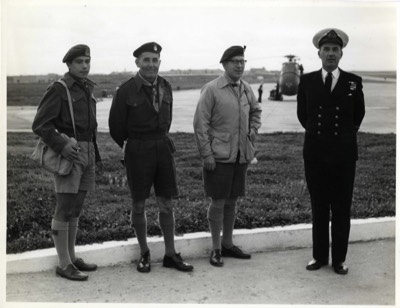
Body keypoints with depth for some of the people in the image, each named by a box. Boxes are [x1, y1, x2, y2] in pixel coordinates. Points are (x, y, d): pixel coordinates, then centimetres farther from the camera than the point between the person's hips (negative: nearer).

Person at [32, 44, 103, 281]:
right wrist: (61, 146, -26)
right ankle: (64, 265, -1)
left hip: (86, 153, 8)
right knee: (65, 209, -7)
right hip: (68, 153, -8)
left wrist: (96, 156, 20)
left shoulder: (87, 90, 15)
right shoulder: (58, 89, -9)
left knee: (76, 208, 11)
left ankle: (71, 257, 19)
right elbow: (40, 125, -13)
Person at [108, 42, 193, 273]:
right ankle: (144, 254, 21)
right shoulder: (126, 91, -8)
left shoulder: (166, 87, 5)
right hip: (137, 151, -3)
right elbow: (116, 126, 2)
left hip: (163, 147, 4)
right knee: (139, 205, 5)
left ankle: (171, 255, 16)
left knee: (167, 204, 6)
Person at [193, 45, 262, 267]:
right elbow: (200, 124, -10)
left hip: (241, 155, 6)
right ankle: (216, 249, 14)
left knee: (232, 201, 14)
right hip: (219, 156, -5)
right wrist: (206, 154, -13)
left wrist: (253, 130, 11)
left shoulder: (246, 89, 8)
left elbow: (256, 111, 27)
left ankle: (228, 244, 27)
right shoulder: (211, 89, -9)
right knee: (218, 202, 0)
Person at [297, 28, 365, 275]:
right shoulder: (307, 81, 2)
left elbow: (358, 115, 14)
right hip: (315, 153, 1)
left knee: (342, 209, 5)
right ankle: (320, 256, 18)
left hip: (344, 153, -1)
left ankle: (339, 259, 15)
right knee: (319, 208, 9)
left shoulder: (353, 82, 0)